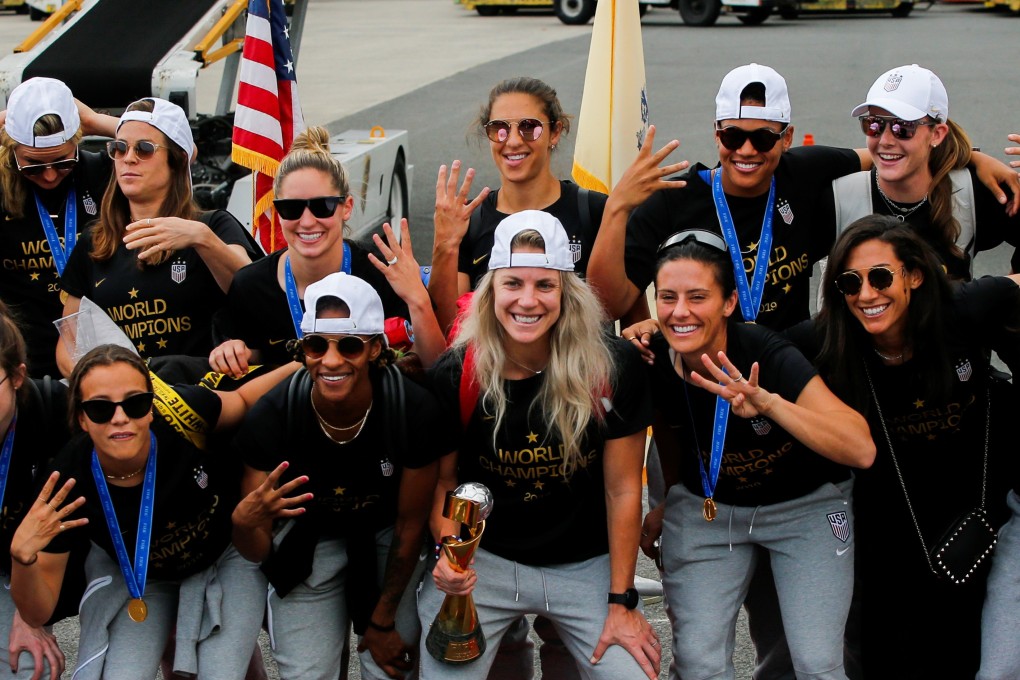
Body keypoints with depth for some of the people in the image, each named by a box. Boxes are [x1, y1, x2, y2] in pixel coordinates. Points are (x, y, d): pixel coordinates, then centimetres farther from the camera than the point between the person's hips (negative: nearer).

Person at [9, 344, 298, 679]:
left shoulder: (180, 411, -32)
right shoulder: (68, 485, -31)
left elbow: (242, 401, -6)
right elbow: (38, 613, -23)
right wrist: (23, 557, -43)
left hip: (227, 557, 0)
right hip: (134, 577, 0)